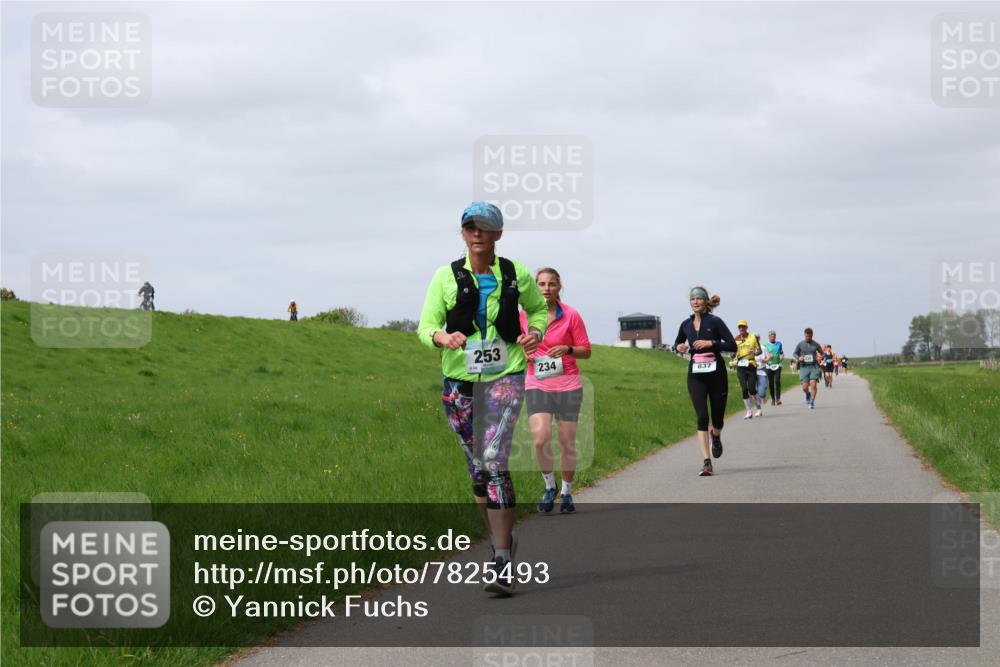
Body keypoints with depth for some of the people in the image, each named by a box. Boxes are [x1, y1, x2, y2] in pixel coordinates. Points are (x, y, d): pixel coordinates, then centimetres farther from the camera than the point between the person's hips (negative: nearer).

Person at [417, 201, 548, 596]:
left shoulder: (515, 274, 2)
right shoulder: (447, 277, 0)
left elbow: (538, 308, 20)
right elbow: (425, 326, -2)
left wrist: (535, 332, -2)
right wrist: (443, 338, -25)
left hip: (505, 378, -2)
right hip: (459, 383, 2)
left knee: (494, 462, -18)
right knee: (477, 468, 10)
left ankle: (503, 563, -20)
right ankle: (502, 540, 32)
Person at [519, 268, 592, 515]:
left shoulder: (571, 315, -4)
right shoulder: (524, 314, 2)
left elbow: (586, 351, 1)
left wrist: (567, 349, -18)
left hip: (568, 385, 0)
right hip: (537, 385, 1)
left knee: (567, 442, 4)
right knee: (540, 438, -17)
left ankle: (566, 492, 22)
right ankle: (549, 487, 4)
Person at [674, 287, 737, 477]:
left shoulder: (715, 322, -5)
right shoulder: (686, 324, 7)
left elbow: (732, 346, -9)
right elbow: (677, 343, 24)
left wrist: (711, 343, -19)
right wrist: (679, 347, 1)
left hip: (716, 373, -2)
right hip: (696, 374, 2)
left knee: (718, 417, 7)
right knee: (702, 417, -12)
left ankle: (716, 436, 46)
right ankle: (706, 462, -15)